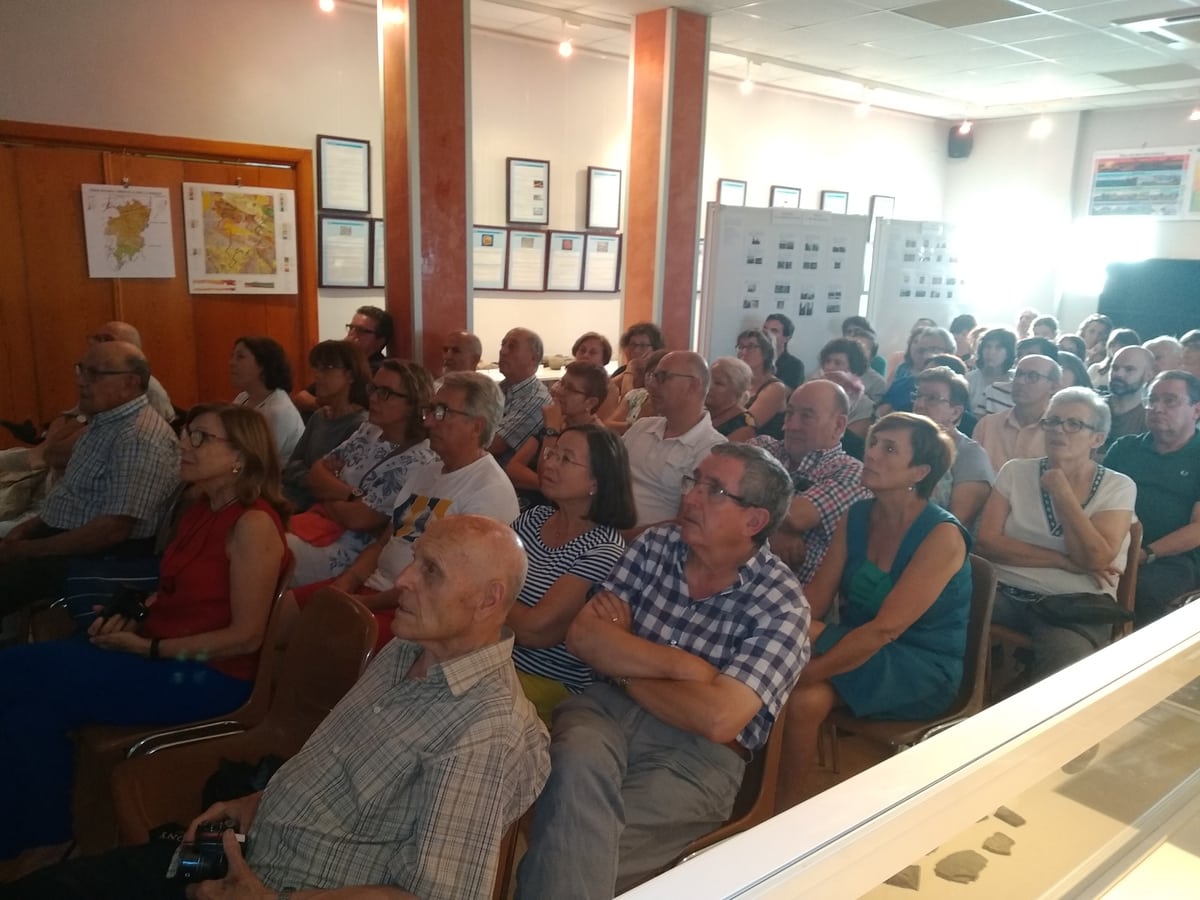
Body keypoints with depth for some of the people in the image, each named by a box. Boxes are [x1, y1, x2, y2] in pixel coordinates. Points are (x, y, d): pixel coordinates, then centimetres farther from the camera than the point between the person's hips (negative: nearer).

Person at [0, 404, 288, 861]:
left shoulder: (253, 524, -18)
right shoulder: (201, 507, 9)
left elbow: (245, 636, -18)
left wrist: (148, 648, -14)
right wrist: (130, 618, 1)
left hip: (209, 676, -8)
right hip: (161, 651, 8)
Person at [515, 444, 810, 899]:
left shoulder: (781, 604, -8)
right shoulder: (655, 545, 4)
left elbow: (718, 719, -19)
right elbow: (582, 637, -3)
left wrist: (619, 661, -7)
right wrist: (681, 665, -14)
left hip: (698, 755, -3)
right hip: (608, 708, 4)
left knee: (575, 843, -28)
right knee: (576, 764, -31)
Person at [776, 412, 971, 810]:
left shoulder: (943, 536, -19)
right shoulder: (856, 516, 1)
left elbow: (886, 628, -26)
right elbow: (815, 597, -3)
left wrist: (806, 672, -30)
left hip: (923, 669, -5)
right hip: (860, 644, 6)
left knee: (805, 696, -29)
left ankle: (785, 807, -7)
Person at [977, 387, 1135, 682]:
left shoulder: (1118, 487, 5)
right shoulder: (1015, 471, 8)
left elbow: (1096, 560, -10)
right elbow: (986, 542, -3)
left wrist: (1061, 491, -7)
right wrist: (1064, 561, -8)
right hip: (1005, 593, 2)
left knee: (1066, 676, -34)